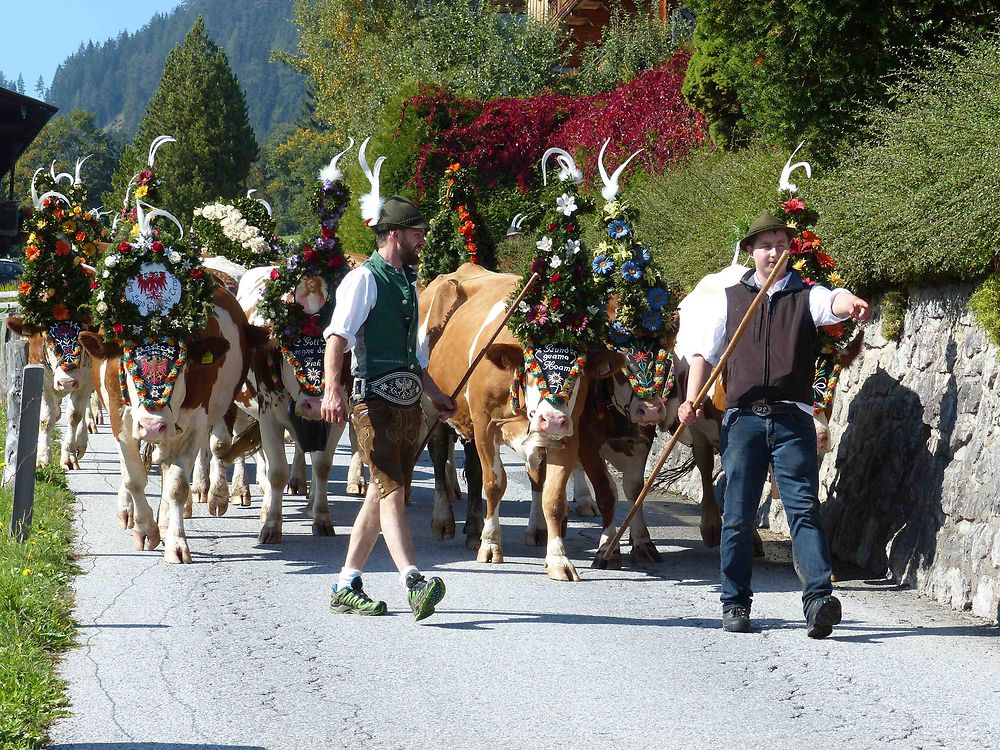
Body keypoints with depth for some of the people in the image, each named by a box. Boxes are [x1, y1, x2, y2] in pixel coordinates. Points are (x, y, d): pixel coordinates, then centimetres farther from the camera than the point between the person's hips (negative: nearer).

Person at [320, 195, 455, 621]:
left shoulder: (407, 282, 20)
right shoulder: (364, 279, -6)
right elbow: (338, 335, -19)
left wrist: (434, 394, 37)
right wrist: (332, 388, -32)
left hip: (409, 402, 9)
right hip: (375, 400, -9)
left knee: (383, 494, 8)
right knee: (391, 491, -15)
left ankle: (347, 588, 14)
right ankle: (413, 585, -26)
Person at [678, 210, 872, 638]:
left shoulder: (806, 296, 10)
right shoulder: (731, 299, 15)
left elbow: (832, 302, -14)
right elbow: (705, 353, 14)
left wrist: (851, 305, -39)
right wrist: (692, 398, -3)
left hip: (792, 418, -2)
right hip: (743, 418, 2)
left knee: (804, 508, -12)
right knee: (737, 517, 2)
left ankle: (819, 598, -22)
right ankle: (735, 605, 11)